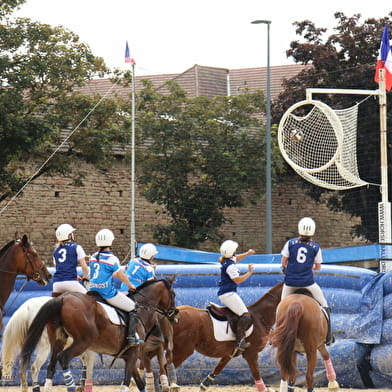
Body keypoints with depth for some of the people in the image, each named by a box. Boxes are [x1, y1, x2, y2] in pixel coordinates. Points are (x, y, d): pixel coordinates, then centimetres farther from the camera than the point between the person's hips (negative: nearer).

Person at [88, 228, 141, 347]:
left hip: (93, 292, 7)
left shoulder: (93, 257, 6)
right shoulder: (112, 259, -14)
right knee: (133, 309, 5)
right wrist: (130, 285, 15)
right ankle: (131, 338, -3)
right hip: (108, 294, -7)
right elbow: (121, 276, -5)